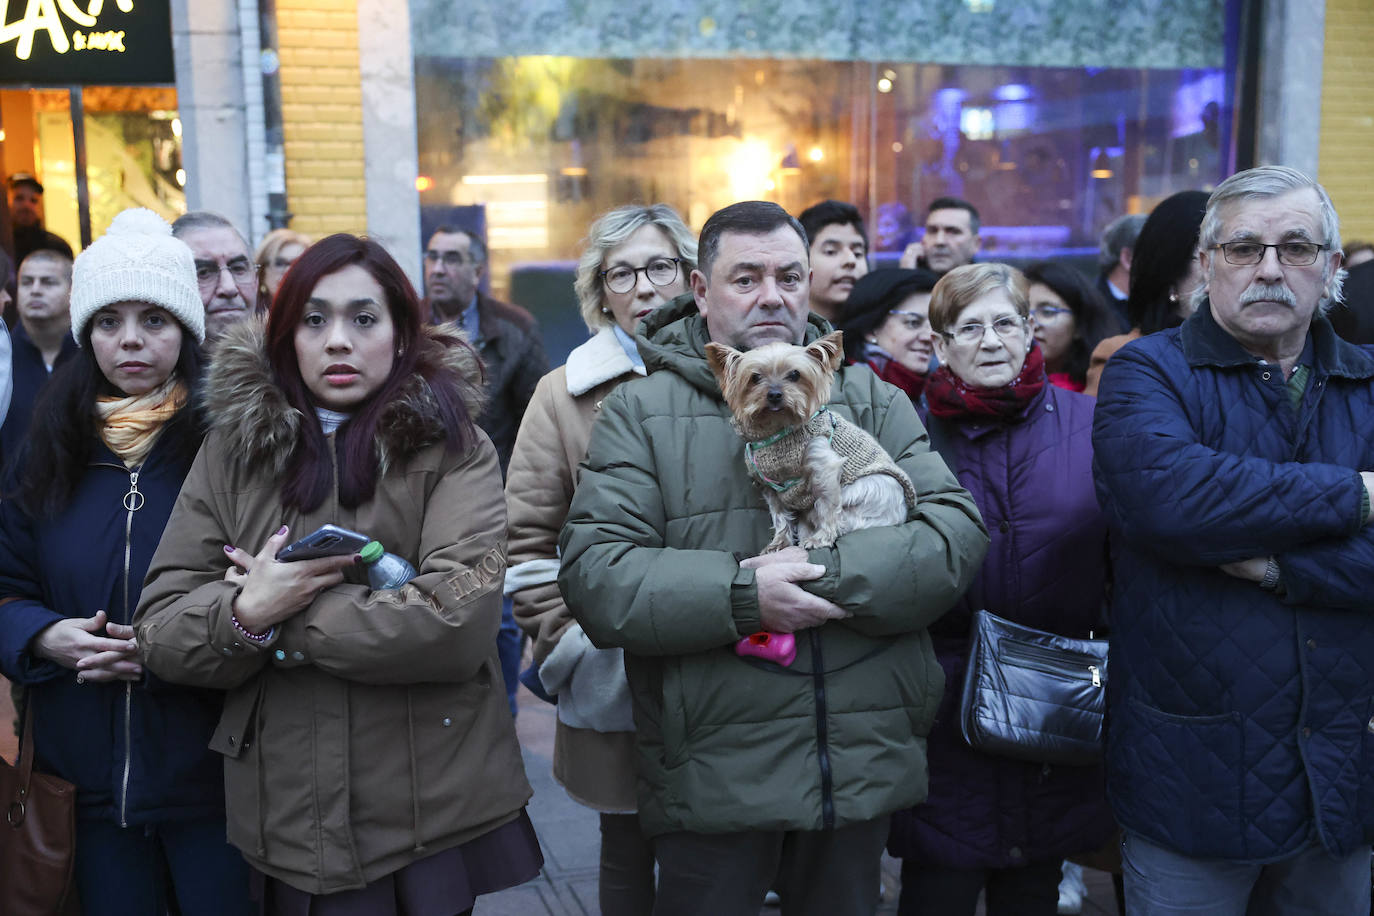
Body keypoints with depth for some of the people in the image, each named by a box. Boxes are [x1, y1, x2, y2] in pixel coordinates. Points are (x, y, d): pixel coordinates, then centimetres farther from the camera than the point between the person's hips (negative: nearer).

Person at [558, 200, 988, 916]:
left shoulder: (873, 401, 8)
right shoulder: (641, 413, -1)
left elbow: (958, 532, -4)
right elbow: (592, 574, -11)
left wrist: (828, 576, -18)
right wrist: (740, 596, -21)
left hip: (864, 766, 3)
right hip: (710, 772, -2)